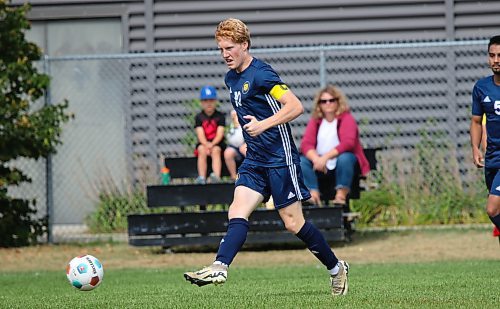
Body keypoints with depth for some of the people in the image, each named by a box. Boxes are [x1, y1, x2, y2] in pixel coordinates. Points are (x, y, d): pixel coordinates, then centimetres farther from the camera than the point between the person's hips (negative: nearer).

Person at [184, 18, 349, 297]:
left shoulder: (260, 74, -15)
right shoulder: (231, 79, 12)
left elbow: (296, 107, -20)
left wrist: (264, 124, -27)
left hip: (281, 158, -8)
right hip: (254, 161, 8)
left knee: (293, 222, -3)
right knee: (237, 213, -10)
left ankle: (336, 268, 14)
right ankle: (220, 268, -24)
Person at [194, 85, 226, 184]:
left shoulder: (220, 116, 4)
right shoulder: (199, 117, 7)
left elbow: (220, 134, -7)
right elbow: (200, 134, -5)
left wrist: (212, 144, -25)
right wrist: (206, 145, -25)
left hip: (217, 143, -1)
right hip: (203, 143, 1)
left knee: (216, 150, -33)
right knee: (202, 150, -31)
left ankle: (216, 176, -53)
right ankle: (201, 177, -43)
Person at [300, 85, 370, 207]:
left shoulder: (346, 118, -5)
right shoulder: (315, 121, 6)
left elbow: (348, 143, -21)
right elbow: (306, 144, -6)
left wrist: (326, 157, -33)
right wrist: (316, 159, -29)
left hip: (342, 166, -3)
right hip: (321, 168, 3)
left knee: (345, 158, -36)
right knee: (301, 161, -21)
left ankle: (341, 194, -29)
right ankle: (314, 194, -27)